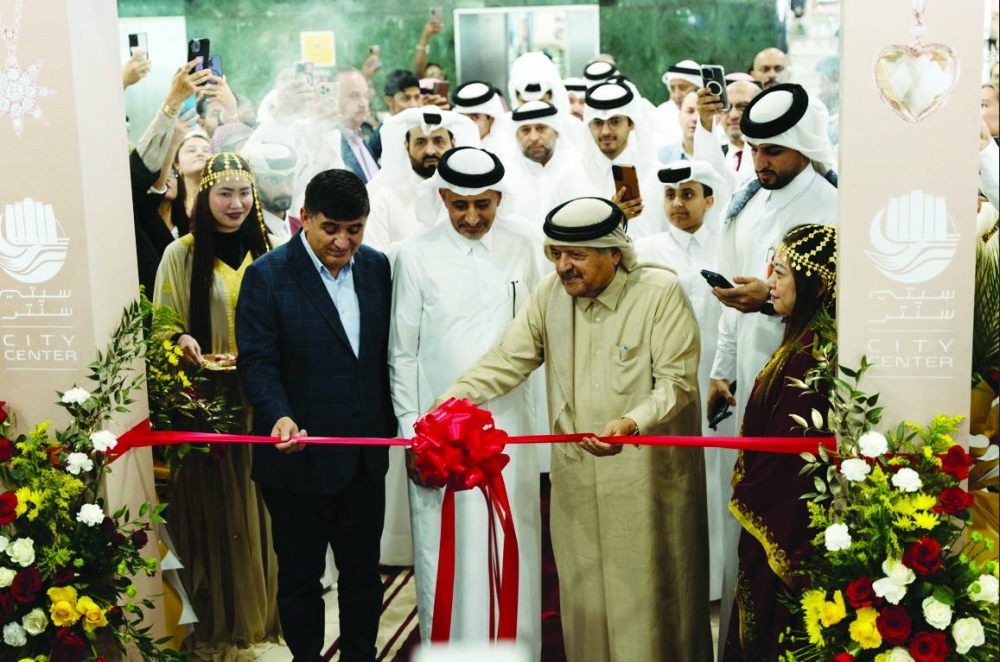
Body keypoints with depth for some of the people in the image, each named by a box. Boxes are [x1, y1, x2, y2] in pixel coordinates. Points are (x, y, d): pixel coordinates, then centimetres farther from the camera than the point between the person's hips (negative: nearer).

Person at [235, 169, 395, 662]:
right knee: (300, 576, 12)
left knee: (363, 570, 17)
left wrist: (391, 427, 7)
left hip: (364, 456, 4)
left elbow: (387, 352, 7)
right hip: (298, 457, -4)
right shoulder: (267, 276, -10)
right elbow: (257, 361, -13)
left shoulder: (377, 267, 3)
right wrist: (279, 417, -30)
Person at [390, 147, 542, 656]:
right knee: (444, 554, 4)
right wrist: (411, 434, -3)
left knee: (512, 549, 8)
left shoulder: (521, 248, 4)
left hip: (508, 423, 2)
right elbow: (402, 354, 0)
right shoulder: (416, 257, -3)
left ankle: (516, 647, 24)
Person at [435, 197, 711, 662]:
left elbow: (676, 381, -14)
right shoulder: (551, 291, 3)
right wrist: (453, 398, -11)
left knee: (650, 596, 6)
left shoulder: (661, 292, -10)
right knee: (584, 593, 13)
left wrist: (633, 422, -31)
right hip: (576, 481, 4)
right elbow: (509, 359, 3)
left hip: (646, 476, -4)